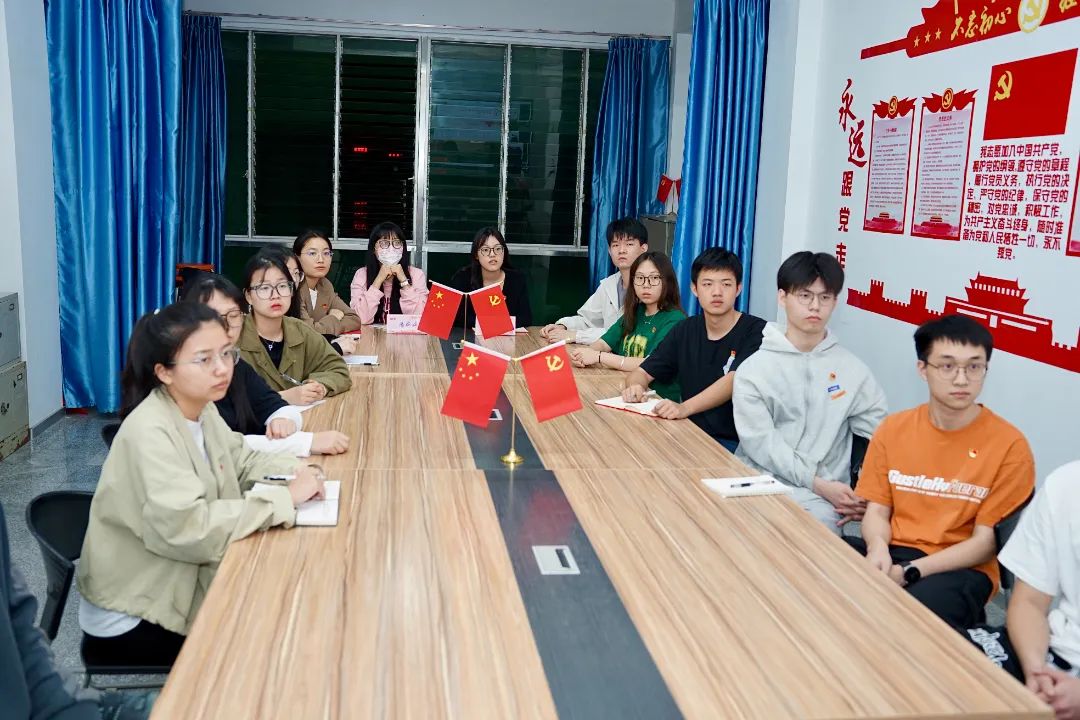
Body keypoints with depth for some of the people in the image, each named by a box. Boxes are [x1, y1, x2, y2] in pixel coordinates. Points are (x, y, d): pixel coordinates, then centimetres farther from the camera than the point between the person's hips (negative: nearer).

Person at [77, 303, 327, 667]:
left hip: (182, 591, 8)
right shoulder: (149, 433, -27)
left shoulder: (202, 409, -2)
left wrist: (295, 470, -8)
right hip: (130, 626, -7)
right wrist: (284, 499, -29)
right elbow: (188, 529, -36)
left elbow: (240, 460, 13)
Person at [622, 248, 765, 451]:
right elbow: (643, 372, 10)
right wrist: (634, 387, -17)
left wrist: (684, 408, -40)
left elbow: (733, 380, -23)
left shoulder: (755, 331, -7)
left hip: (735, 443, -5)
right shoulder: (685, 330, 10)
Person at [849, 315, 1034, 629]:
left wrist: (908, 571, -19)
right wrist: (878, 547, -17)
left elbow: (986, 542, -7)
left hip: (962, 568, -3)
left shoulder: (1010, 445, -7)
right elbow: (877, 511, 8)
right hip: (892, 552, 4)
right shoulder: (893, 428, 6)